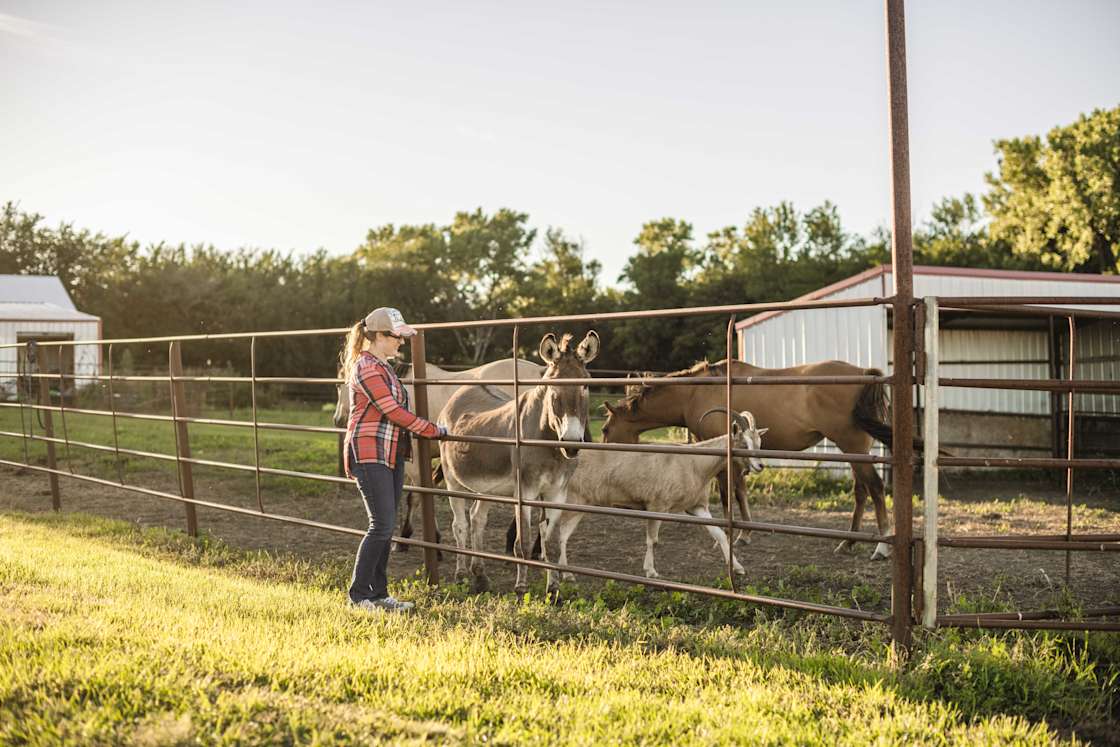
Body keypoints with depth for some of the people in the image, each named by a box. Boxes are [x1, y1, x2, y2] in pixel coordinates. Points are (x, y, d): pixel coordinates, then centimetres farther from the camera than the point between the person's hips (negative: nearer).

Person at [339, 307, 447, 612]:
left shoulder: (382, 367, 18)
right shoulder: (367, 367, -14)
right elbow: (393, 411, -18)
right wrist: (433, 430, -12)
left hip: (391, 455, 10)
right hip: (370, 455, -10)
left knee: (386, 527, 9)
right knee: (382, 525, -9)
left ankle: (378, 593, 15)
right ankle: (359, 593, 2)